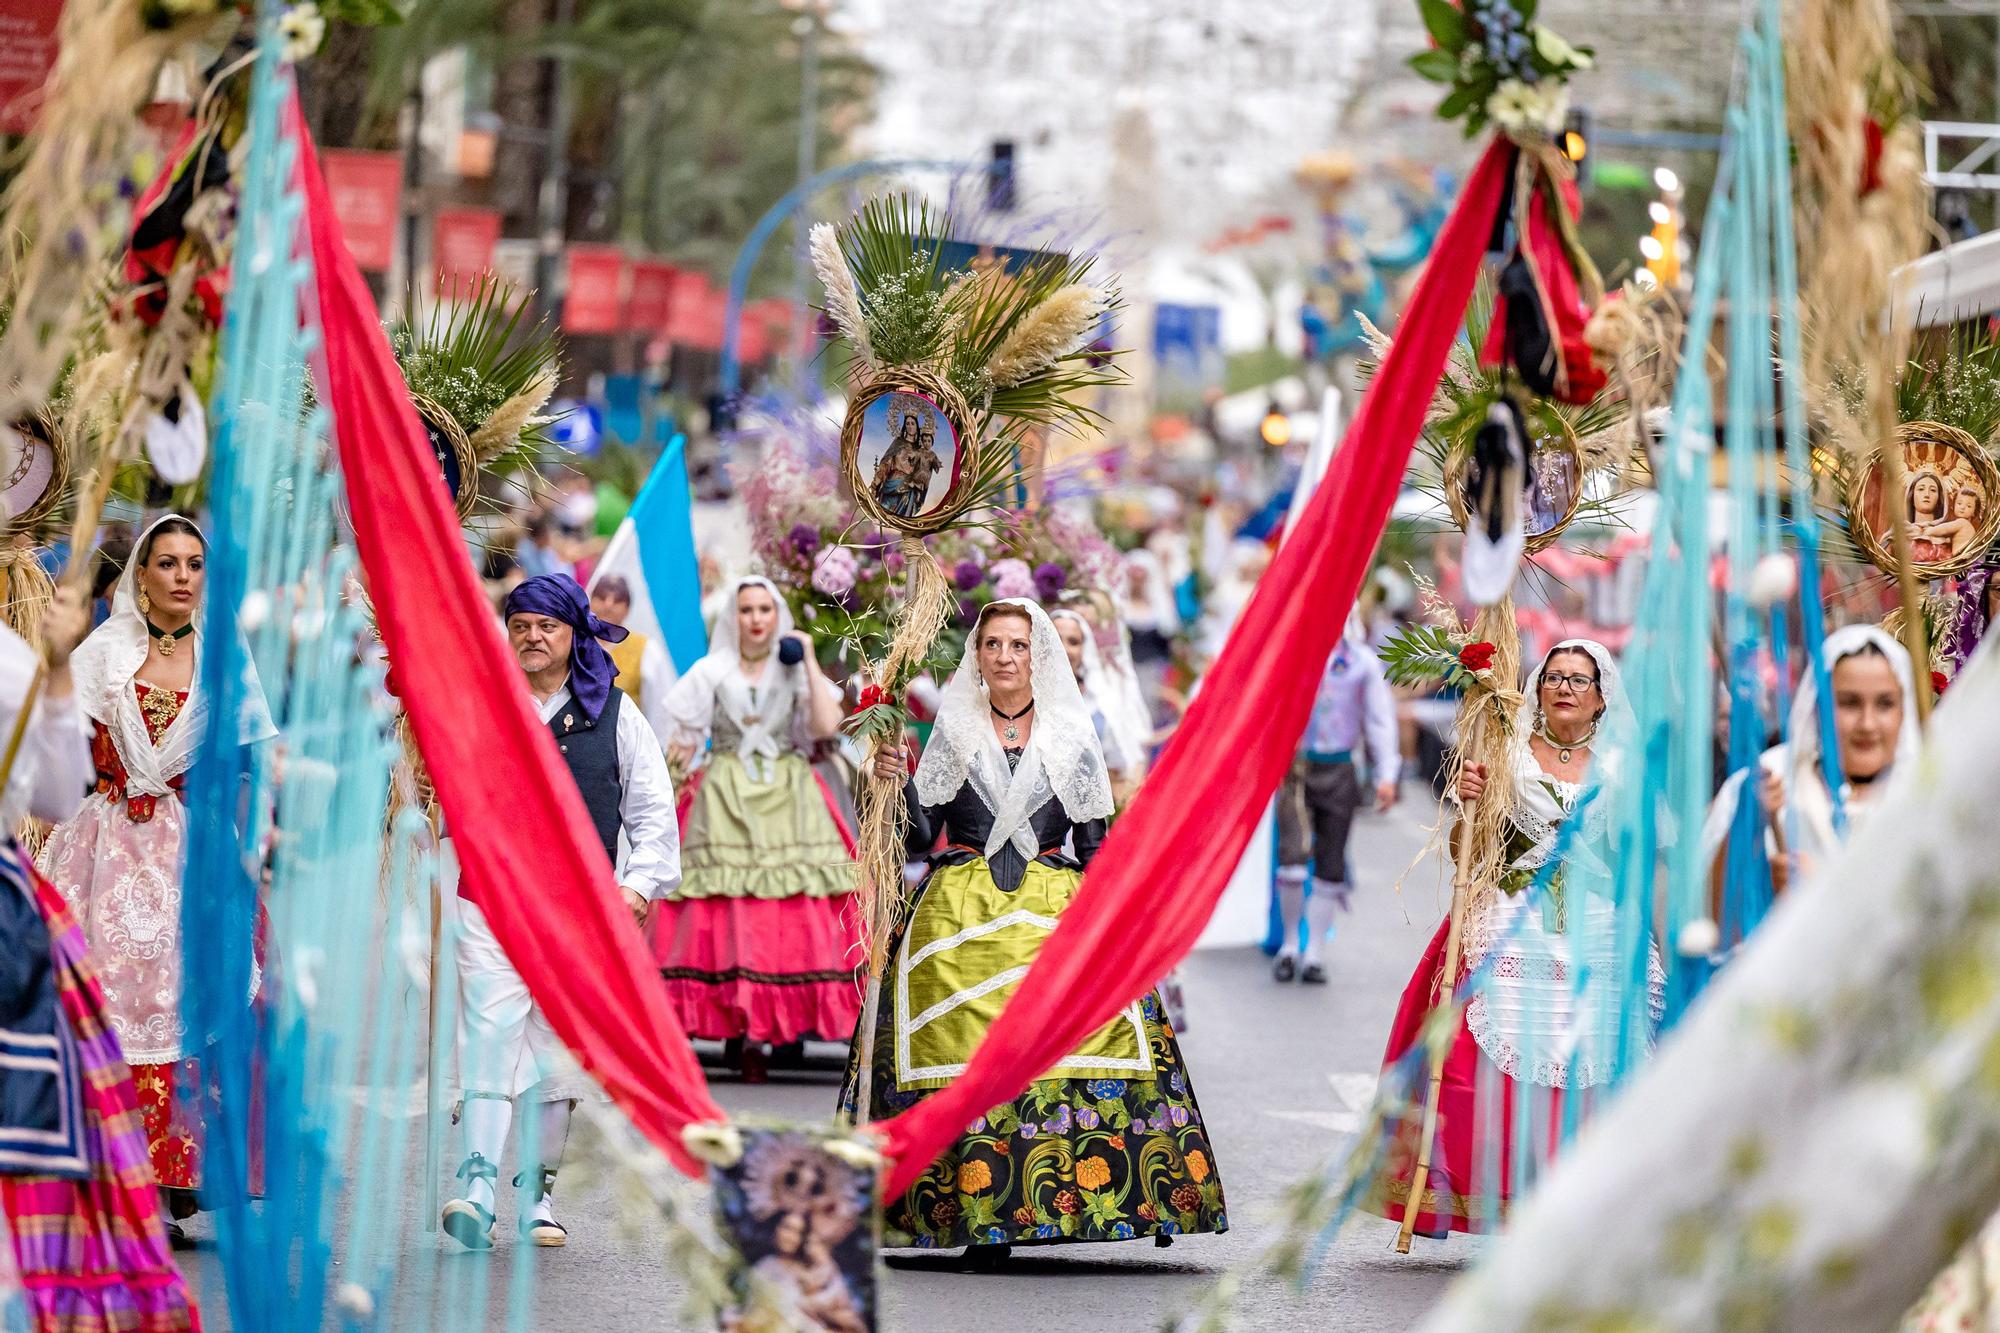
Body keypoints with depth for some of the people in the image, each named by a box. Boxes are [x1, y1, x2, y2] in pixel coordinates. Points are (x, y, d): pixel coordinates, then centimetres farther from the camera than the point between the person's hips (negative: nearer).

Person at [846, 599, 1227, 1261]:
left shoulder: (1070, 737, 10)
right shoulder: (953, 730, 10)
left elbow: (1095, 844, 9)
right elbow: (922, 832, 6)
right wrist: (897, 782, -11)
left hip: (1055, 913, 0)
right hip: (962, 919, 0)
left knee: (1076, 1043, -15)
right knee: (970, 1059, -9)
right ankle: (982, 1221, -9)